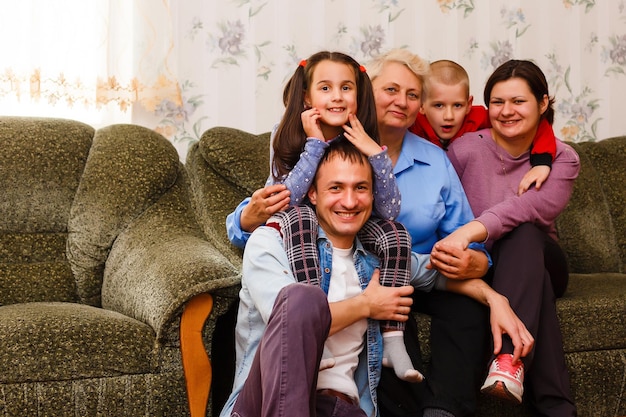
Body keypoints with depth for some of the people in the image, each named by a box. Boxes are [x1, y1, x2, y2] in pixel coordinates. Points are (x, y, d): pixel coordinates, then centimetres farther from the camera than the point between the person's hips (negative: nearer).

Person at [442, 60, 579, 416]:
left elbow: (534, 207, -27)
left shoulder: (563, 159, -4)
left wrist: (472, 230, -45)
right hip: (482, 267, 0)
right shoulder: (466, 150, -4)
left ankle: (509, 357, -49)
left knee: (523, 233, -35)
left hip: (538, 262, 1)